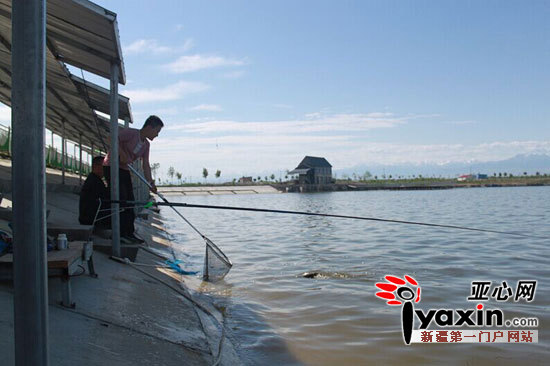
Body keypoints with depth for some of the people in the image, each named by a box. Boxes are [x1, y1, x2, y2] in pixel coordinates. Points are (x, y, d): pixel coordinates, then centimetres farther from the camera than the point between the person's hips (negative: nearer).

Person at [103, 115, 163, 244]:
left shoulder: (146, 144, 9)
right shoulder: (131, 133, -16)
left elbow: (146, 165, 5)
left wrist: (150, 182, -6)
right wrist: (122, 154, -24)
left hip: (124, 170, 9)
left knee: (129, 201, 6)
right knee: (120, 200, -13)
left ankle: (129, 233, 11)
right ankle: (120, 234, -8)